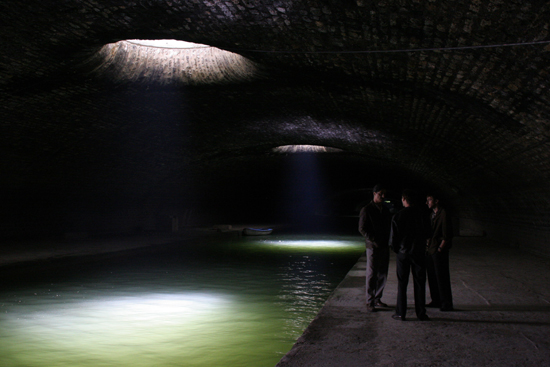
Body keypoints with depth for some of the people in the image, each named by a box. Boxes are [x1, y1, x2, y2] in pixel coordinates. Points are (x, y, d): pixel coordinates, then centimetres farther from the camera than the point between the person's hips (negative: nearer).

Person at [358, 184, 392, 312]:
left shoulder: (385, 210, 15)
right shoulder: (367, 209, -4)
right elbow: (362, 228, -7)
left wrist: (388, 240, 7)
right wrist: (374, 240, -14)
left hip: (384, 247, 6)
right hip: (373, 247, -6)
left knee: (383, 274, 9)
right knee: (371, 274, -3)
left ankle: (377, 299, 21)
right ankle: (370, 302, 3)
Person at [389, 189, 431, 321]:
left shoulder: (397, 216, -9)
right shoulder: (422, 214, -3)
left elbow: (393, 238, -6)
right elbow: (427, 234, 5)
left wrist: (396, 249, 12)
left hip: (403, 253, -1)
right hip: (419, 253, 1)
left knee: (402, 284, 7)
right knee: (420, 283, 8)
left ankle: (401, 313, 8)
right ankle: (421, 313, 11)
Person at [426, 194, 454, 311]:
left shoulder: (443, 214, -10)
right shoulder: (432, 215, 16)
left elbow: (447, 235, -13)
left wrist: (440, 248, -16)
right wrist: (427, 248, 13)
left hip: (439, 251, -8)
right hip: (430, 251, 8)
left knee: (441, 277, -4)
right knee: (432, 276, 12)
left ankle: (446, 303, 3)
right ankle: (436, 301, 22)